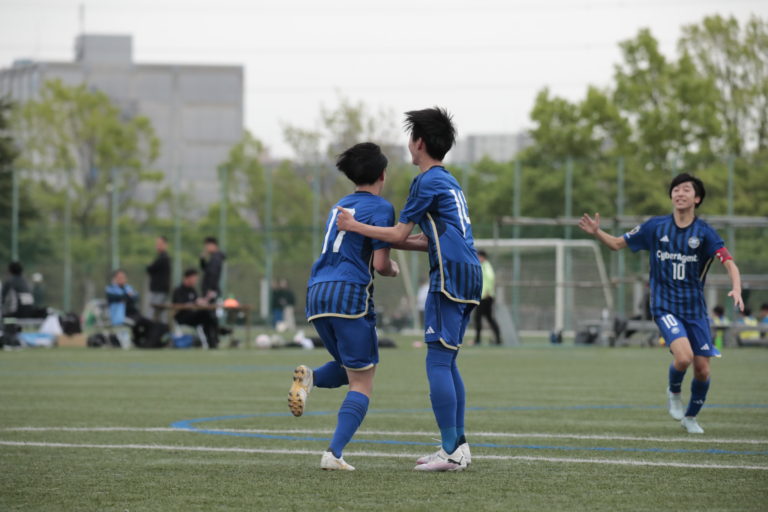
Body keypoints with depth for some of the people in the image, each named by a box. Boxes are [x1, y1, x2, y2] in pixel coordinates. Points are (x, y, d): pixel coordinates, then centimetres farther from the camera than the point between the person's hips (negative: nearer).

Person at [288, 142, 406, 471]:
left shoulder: (340, 206, 21)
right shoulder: (380, 208, -2)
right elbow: (380, 264, -8)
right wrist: (394, 270, 14)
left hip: (316, 294, 7)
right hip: (349, 294, -7)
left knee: (351, 370, 23)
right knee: (362, 384, 0)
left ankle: (310, 377, -8)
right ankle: (334, 454, -14)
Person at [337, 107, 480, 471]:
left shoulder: (428, 181, -7)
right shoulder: (450, 182, 21)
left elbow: (399, 234, -5)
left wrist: (353, 226, 5)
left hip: (449, 277, -9)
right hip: (469, 276, 9)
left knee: (438, 362, -9)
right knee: (447, 362, 13)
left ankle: (451, 451, -13)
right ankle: (458, 445, 11)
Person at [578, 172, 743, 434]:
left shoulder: (704, 232, -5)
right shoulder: (655, 226, 0)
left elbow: (729, 263, -14)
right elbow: (618, 243, 10)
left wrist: (736, 289, -33)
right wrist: (596, 232, -9)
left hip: (695, 309, 1)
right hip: (665, 306, -1)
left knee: (702, 370, 0)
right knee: (684, 356, -25)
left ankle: (691, 417, 28)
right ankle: (674, 392, 8)